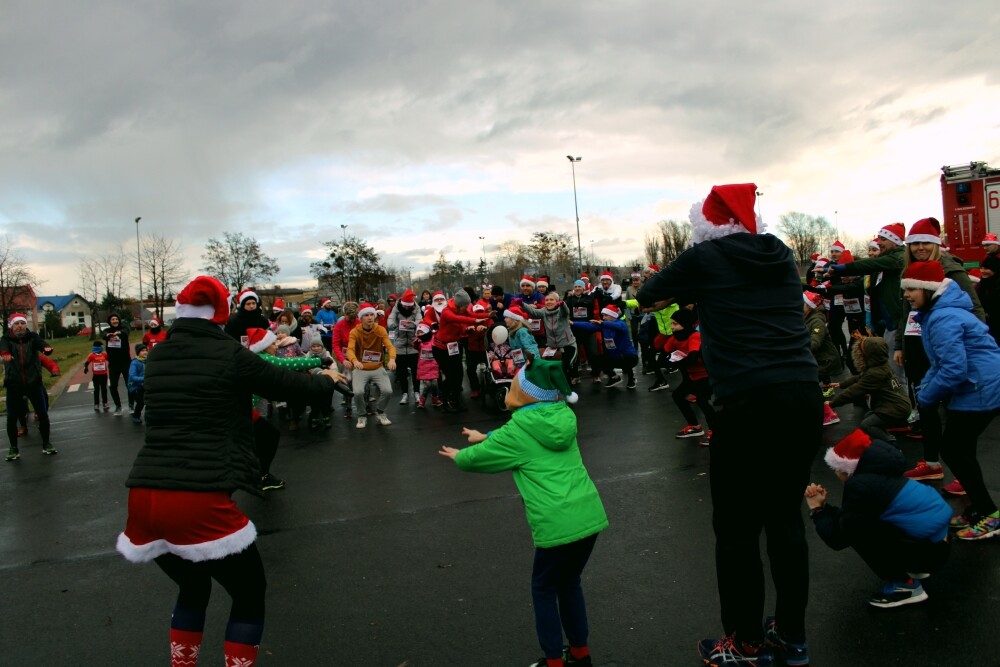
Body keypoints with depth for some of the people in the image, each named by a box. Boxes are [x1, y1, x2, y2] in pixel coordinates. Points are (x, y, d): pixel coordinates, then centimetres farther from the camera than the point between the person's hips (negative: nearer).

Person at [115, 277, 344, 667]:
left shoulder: (157, 358, 13)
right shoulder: (229, 354, -3)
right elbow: (286, 384, 9)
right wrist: (327, 380, 30)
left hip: (143, 499, 6)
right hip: (199, 501, -6)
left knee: (193, 587, 31)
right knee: (249, 594, 16)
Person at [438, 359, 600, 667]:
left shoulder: (518, 432, -8)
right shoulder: (564, 418, 8)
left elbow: (475, 458, 7)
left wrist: (458, 455, 29)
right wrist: (486, 437, 34)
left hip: (558, 525, -6)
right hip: (590, 516, 6)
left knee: (544, 589, 17)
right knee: (569, 583, 25)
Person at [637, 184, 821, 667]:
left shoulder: (705, 257, -1)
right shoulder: (782, 256, 14)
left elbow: (646, 298, 10)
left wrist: (683, 292, 28)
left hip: (749, 405, -6)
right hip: (805, 397, 6)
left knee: (737, 529, 8)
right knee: (786, 518, 18)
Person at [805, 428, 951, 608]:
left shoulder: (860, 485, -19)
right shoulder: (874, 473, 8)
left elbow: (837, 538, -11)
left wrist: (817, 509, 1)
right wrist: (824, 505, 9)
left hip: (931, 550, -9)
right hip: (937, 539, 9)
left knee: (852, 528, -13)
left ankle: (905, 585, -1)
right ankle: (912, 568, 22)